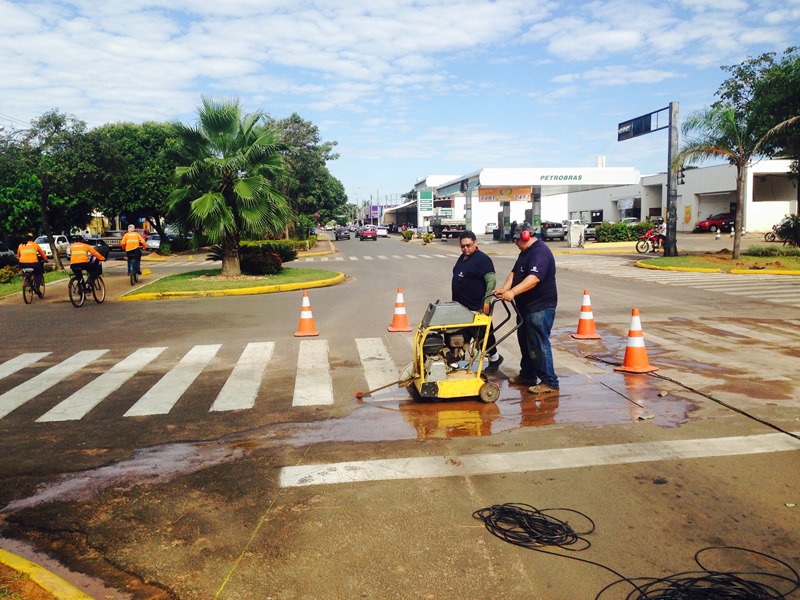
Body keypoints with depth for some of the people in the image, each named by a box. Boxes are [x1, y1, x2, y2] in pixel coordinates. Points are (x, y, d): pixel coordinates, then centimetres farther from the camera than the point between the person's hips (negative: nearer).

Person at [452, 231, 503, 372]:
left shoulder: (482, 259, -15)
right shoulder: (462, 258, 12)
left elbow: (492, 280, -21)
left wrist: (486, 301, -27)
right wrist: (456, 301, 23)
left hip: (477, 307, -8)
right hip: (462, 307, 8)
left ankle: (494, 358, 20)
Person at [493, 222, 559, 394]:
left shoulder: (540, 252, -18)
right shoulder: (525, 252, 18)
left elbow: (534, 278, -31)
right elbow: (514, 272, 14)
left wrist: (513, 292, -39)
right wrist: (504, 289, -4)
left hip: (540, 307, -11)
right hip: (526, 306, 11)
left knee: (538, 345, -9)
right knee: (525, 342, 18)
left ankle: (549, 383, -3)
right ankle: (528, 375, 31)